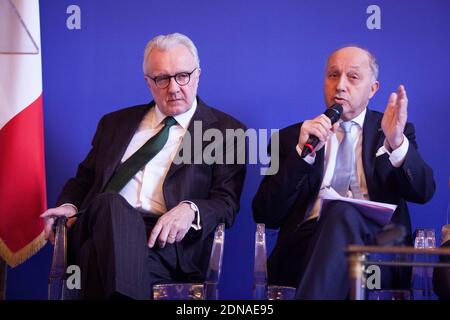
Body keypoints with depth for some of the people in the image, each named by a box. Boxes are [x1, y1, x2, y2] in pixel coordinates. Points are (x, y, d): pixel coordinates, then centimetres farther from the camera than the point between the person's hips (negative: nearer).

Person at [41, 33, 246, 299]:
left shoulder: (226, 131, 13)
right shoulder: (115, 124, 25)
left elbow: (226, 203, 5)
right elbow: (84, 179, 28)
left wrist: (190, 210, -18)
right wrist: (70, 206, 3)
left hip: (167, 241, -4)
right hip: (100, 230, 4)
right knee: (111, 204, -35)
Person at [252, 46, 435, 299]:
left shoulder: (393, 131, 20)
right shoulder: (292, 137, 19)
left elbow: (423, 192, 3)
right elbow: (266, 216, 7)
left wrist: (397, 142, -16)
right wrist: (302, 152, -5)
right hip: (307, 245, 0)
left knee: (343, 212, -35)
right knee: (340, 213, -36)